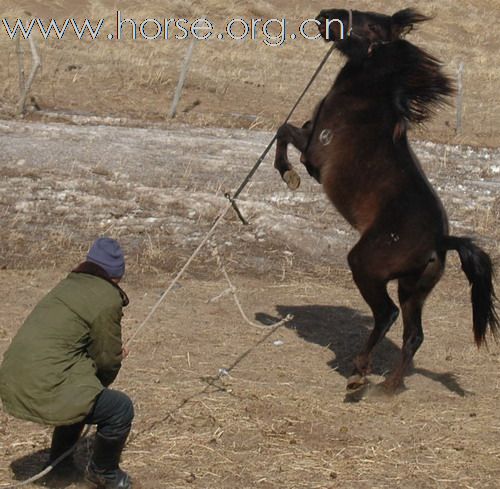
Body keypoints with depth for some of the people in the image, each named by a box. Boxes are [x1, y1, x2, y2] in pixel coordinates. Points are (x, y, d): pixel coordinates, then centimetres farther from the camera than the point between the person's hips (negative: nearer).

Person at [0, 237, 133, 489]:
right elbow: (106, 359, -3)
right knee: (121, 409, 3)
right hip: (43, 389, -9)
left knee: (82, 394, 35)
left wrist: (113, 354, 18)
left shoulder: (68, 285, 17)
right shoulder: (107, 299, -9)